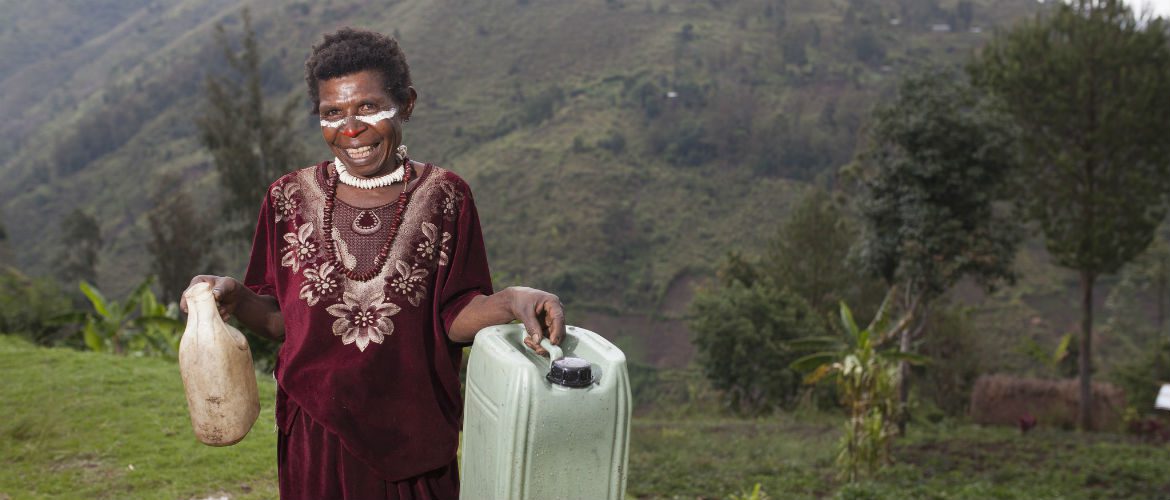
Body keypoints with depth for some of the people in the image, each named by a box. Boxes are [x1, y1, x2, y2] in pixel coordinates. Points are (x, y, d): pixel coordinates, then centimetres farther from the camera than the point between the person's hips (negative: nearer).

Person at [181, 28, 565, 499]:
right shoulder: (290, 198, -3)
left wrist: (512, 300, -26)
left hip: (414, 430, -1)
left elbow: (455, 318, -8)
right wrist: (234, 297, -16)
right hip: (317, 431, 1)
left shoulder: (443, 196, -6)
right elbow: (279, 318, 3)